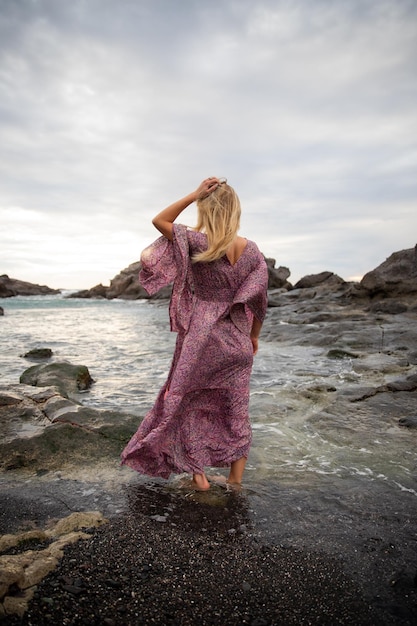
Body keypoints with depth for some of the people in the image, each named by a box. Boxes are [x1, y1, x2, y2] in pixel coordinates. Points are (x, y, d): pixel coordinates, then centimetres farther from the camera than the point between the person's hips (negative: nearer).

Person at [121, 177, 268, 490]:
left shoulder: (198, 242, -14)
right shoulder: (251, 249, -2)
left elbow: (159, 221, -2)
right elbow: (259, 300, 3)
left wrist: (194, 195, -8)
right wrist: (254, 336, 16)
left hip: (200, 338, -4)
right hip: (237, 341, 4)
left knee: (187, 403, 15)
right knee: (237, 410, 14)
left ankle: (199, 474, 22)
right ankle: (236, 480, 24)